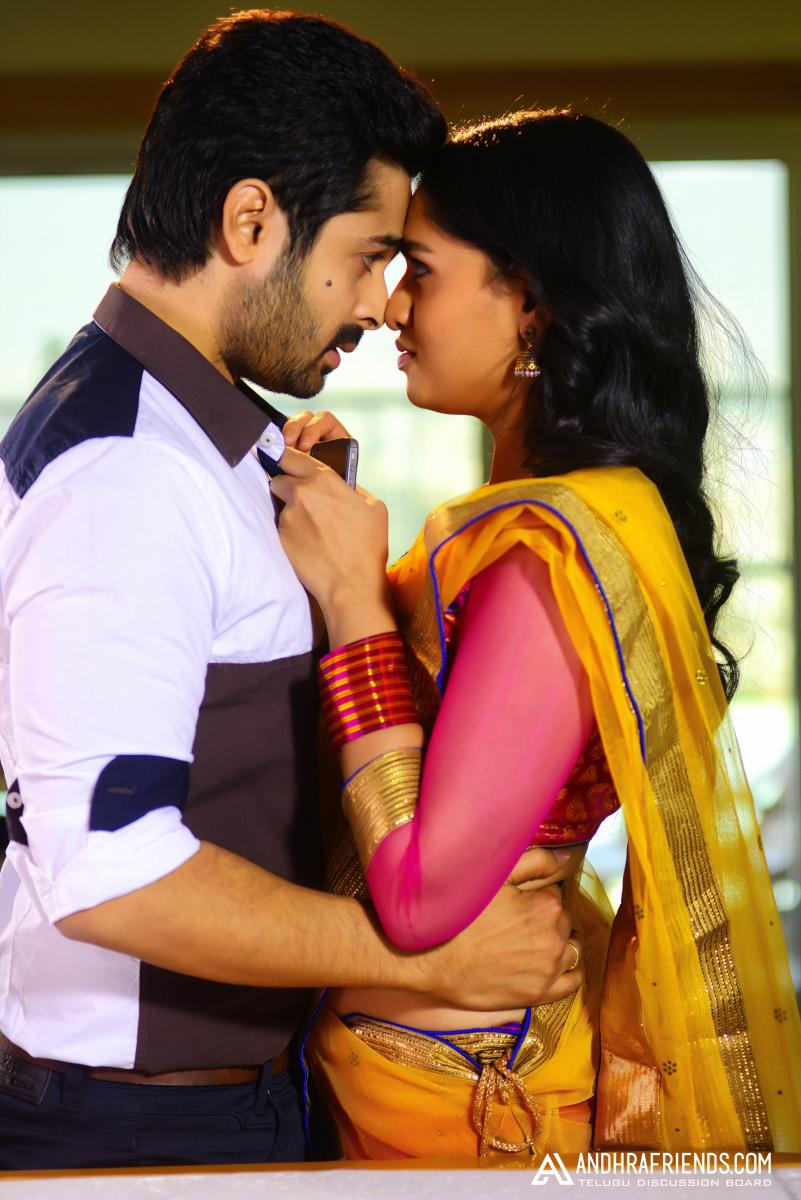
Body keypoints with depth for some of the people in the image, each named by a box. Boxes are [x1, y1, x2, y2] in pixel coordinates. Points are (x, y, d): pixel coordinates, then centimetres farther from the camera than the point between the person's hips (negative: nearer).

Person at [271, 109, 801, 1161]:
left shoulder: (553, 555, -25)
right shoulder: (600, 506, 5)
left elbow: (421, 896, -26)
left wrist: (354, 595, -21)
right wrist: (334, 516, 5)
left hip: (454, 1088, -9)